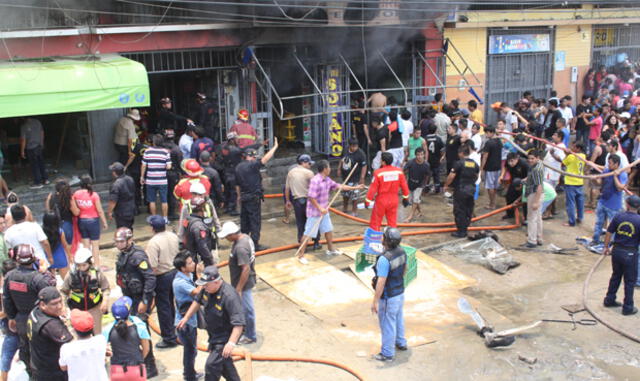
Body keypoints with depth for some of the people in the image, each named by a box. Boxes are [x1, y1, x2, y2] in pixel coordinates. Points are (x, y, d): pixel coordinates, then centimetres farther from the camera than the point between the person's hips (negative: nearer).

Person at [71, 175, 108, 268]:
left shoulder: (76, 194, -5)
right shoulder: (94, 195, -16)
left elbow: (75, 210, -2)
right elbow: (100, 211, -11)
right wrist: (104, 222, -3)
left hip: (81, 221, 4)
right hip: (93, 221, -4)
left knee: (86, 244, 15)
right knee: (95, 245, 6)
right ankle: (97, 265, 9)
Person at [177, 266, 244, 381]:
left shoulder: (229, 296, -34)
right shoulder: (207, 289, -9)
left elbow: (239, 323, -36)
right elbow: (198, 301, 13)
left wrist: (231, 343, -43)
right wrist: (186, 318, 15)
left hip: (225, 337, -9)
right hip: (214, 335, 9)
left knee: (211, 365, -12)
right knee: (224, 362, 23)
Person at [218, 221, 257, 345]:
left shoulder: (240, 248, -31)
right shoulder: (245, 237, -1)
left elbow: (246, 269, -31)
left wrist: (239, 289, -23)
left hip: (244, 283, -10)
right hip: (247, 280, 10)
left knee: (247, 309, 7)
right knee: (242, 307, 25)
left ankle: (250, 336, 23)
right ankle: (245, 328, 43)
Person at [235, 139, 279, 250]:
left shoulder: (238, 167, 8)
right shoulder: (252, 165, -15)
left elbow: (237, 185, 16)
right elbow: (265, 159, -21)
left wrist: (239, 196, 27)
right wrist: (274, 147, -14)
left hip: (244, 197, 8)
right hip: (254, 198, -8)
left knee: (244, 219, 17)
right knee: (255, 220, -2)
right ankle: (255, 244, -1)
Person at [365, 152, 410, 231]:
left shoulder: (378, 173, -18)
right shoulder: (399, 171, -5)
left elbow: (373, 188, -13)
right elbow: (404, 186, 3)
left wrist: (368, 200, -4)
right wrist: (406, 198, 17)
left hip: (381, 201, -4)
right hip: (393, 201, 4)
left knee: (375, 223, 7)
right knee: (392, 222, 15)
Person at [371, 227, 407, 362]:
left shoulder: (384, 259, -32)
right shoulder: (401, 251, -7)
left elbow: (381, 283, -29)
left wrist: (375, 302, -20)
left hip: (388, 297, -8)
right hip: (400, 292, 8)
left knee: (387, 324, 7)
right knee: (398, 318, 26)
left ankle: (387, 353, 21)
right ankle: (401, 343, 45)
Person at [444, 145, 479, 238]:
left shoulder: (459, 163, -15)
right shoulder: (475, 164, 4)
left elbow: (451, 176, -15)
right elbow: (476, 176, 16)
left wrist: (446, 185, -1)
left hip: (460, 190, -6)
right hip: (471, 189, 6)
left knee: (459, 211, 2)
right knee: (468, 210, 14)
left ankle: (461, 232, 5)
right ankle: (465, 228, 22)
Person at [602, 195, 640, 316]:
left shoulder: (618, 217, -5)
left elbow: (608, 233, 1)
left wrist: (606, 247, 14)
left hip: (616, 250, 4)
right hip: (630, 254, -4)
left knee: (616, 276, 22)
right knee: (630, 281, 10)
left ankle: (609, 300, 32)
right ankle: (628, 308, 18)